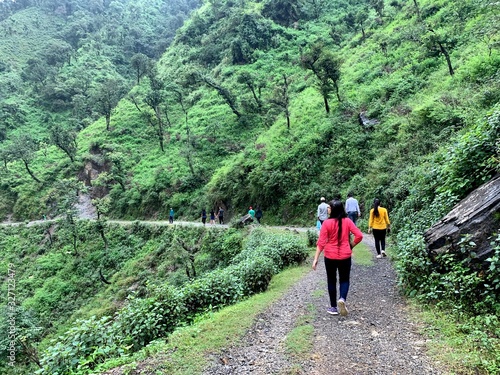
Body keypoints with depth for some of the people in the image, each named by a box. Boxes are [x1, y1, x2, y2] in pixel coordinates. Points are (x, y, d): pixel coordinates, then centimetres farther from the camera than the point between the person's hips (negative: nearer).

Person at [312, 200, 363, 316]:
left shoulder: (327, 223, -12)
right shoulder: (347, 221, -5)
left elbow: (321, 242, -13)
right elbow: (359, 235, -9)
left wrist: (315, 259, -9)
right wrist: (351, 245, 9)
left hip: (330, 256, -1)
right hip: (345, 256, 1)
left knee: (331, 281, 13)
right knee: (344, 279, 16)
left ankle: (333, 307, 19)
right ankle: (342, 299, -10)